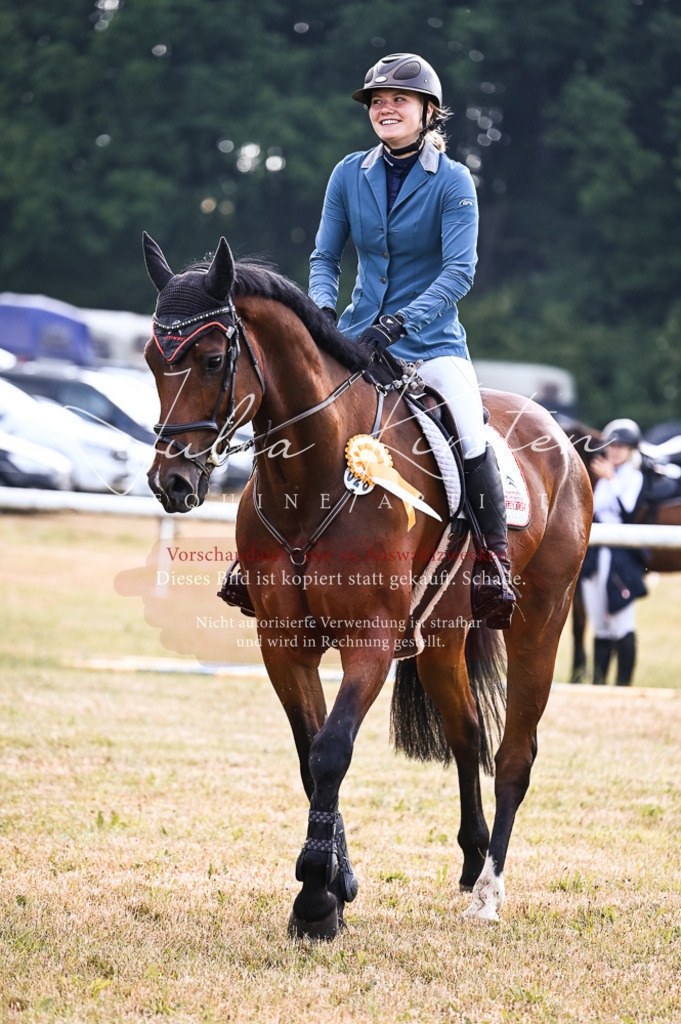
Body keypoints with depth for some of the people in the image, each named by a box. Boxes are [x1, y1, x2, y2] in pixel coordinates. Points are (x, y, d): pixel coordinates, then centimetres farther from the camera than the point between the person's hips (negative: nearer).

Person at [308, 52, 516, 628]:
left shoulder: (453, 182, -8)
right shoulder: (350, 175, 4)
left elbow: (459, 270, -15)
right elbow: (326, 257, 9)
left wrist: (401, 321, -27)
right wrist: (322, 311, -11)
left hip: (431, 339, -4)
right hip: (360, 334, 4)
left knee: (472, 444, -24)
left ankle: (494, 565, -8)